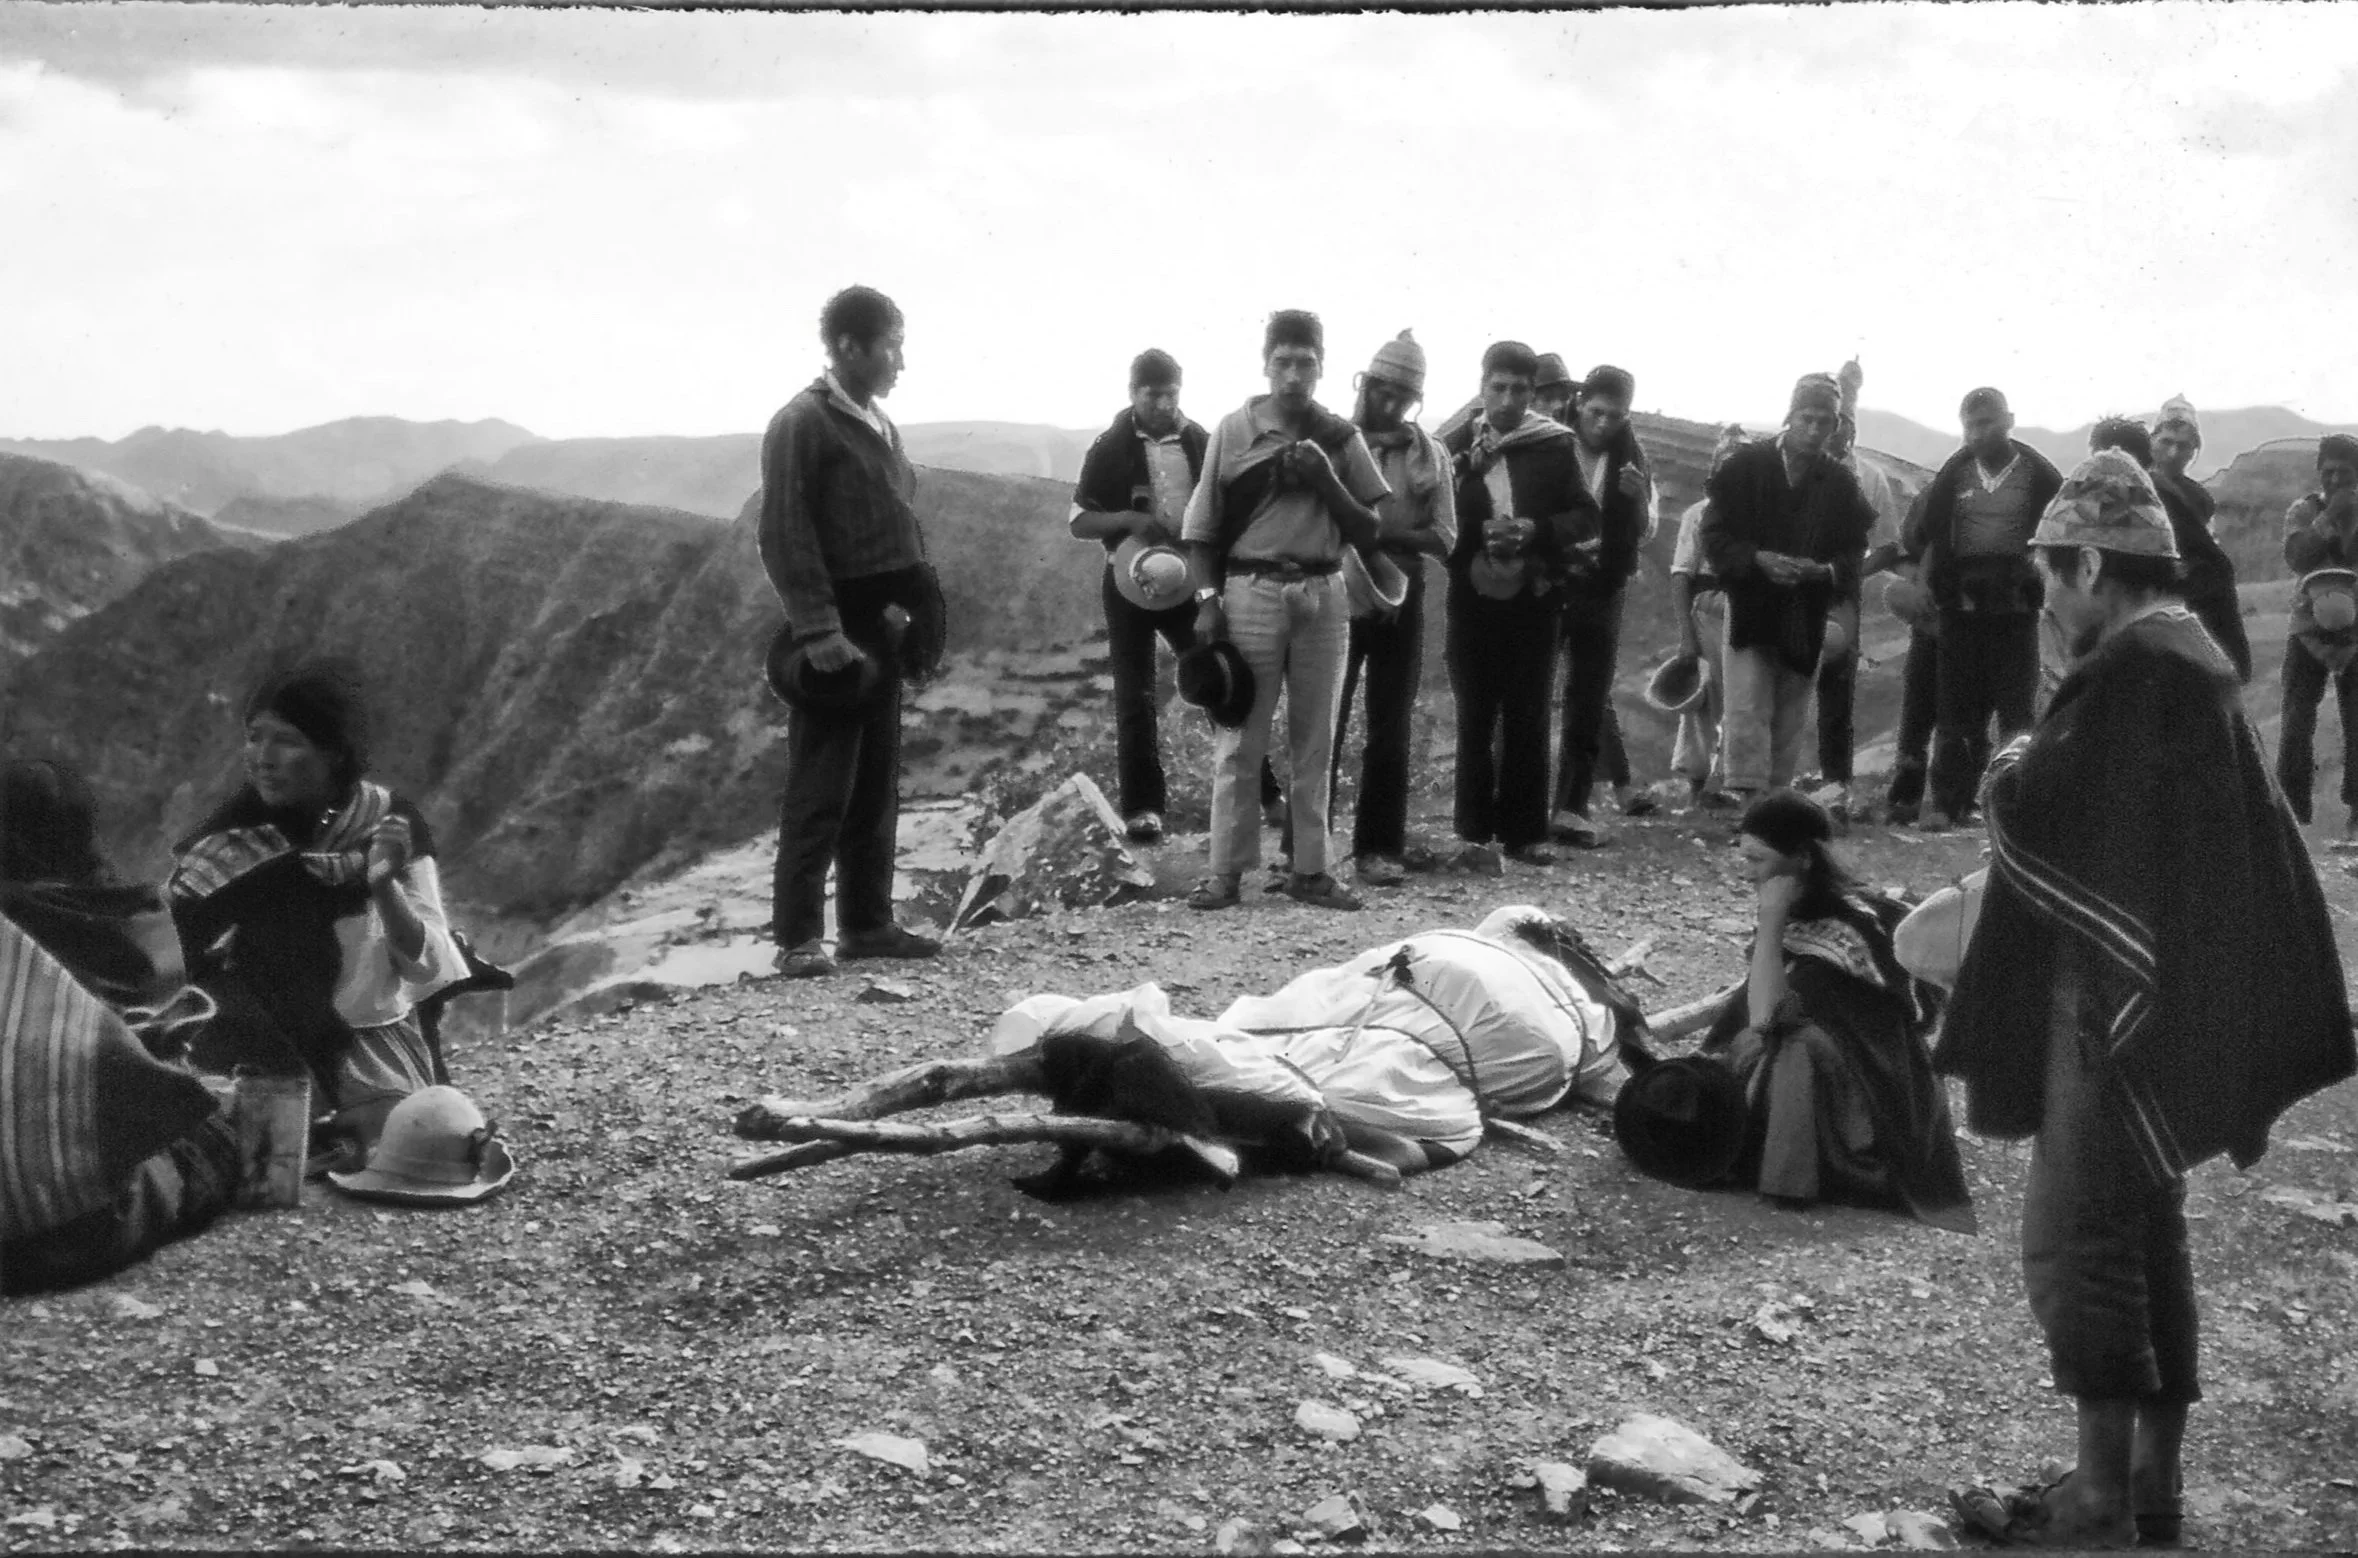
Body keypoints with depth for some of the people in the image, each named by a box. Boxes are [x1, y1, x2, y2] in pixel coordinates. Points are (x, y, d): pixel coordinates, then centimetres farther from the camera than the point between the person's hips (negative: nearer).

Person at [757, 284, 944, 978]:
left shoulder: (879, 422, 16)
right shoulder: (801, 422, -9)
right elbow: (784, 534, -15)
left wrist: (920, 606, 12)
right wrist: (817, 628, -22)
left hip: (883, 627, 8)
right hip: (835, 629, -8)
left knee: (877, 783, 11)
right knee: (820, 787, -6)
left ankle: (867, 922, 19)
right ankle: (797, 936, 0)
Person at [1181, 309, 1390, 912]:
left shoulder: (1340, 437, 7)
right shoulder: (1233, 431, 2)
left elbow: (1370, 530, 6)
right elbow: (1201, 528, 3)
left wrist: (1326, 481, -8)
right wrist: (1207, 600, -7)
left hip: (1324, 596, 2)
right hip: (1252, 590, -2)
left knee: (1315, 741, 7)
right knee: (1240, 738, -2)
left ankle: (1310, 869, 14)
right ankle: (1226, 871, 3)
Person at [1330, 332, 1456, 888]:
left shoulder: (1429, 454, 5)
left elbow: (1444, 537, 0)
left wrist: (1385, 534, -16)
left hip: (1399, 597, 2)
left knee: (1390, 728, 5)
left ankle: (1378, 848, 13)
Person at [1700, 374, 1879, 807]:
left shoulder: (1841, 486, 7)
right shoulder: (1744, 467, 0)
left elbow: (1855, 554, 8)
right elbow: (1715, 538, -2)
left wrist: (1825, 571, -13)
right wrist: (1758, 560, -18)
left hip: (1807, 621, 3)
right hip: (1749, 612, -2)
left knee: (1789, 723, 7)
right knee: (1747, 713, -12)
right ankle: (1743, 800, -16)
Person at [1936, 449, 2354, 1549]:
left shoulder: (2132, 667, -18)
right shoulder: (2191, 656, 12)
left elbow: (2034, 813, -21)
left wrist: (2007, 773, -1)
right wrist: (2041, 775, 9)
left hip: (2124, 997, -10)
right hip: (2181, 990, 10)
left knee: (2075, 1238, -2)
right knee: (2148, 1228, 15)